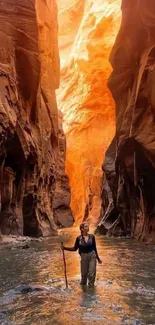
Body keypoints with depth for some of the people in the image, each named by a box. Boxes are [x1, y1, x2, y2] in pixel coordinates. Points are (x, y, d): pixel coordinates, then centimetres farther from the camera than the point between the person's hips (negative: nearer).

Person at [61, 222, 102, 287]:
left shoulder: (92, 237, -5)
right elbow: (75, 248, 1)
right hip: (84, 257, 0)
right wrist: (65, 248, -8)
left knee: (92, 273, -3)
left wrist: (98, 258, 11)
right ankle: (83, 285, 41)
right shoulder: (79, 238, -8)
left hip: (92, 256, 0)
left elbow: (94, 248, 5)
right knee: (84, 273, 13)